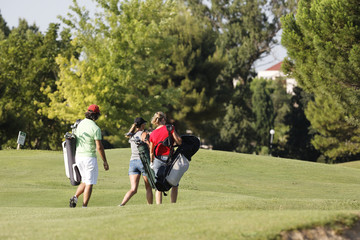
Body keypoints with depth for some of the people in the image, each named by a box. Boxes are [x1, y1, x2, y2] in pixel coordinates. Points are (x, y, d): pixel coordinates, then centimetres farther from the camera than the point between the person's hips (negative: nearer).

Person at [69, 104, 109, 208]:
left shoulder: (80, 124, 8)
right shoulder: (95, 128, -13)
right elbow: (99, 147, -15)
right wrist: (105, 161, -8)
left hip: (78, 156, 7)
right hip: (89, 157, -7)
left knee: (85, 181, 19)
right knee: (89, 183, -1)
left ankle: (75, 197, -2)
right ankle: (84, 206, -5)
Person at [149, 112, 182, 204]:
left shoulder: (152, 134, 7)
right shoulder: (169, 128, -4)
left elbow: (151, 152, 12)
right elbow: (179, 142, -8)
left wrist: (152, 163, 24)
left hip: (157, 160, 3)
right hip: (169, 158, -3)